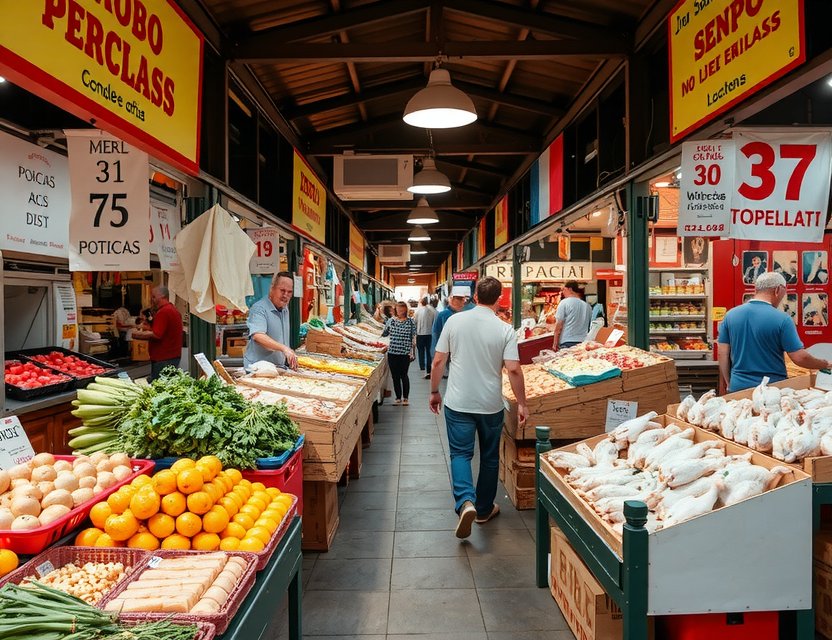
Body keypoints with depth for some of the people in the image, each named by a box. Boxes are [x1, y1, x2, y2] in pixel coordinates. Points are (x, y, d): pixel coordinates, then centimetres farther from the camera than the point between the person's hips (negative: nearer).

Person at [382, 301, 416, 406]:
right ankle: (398, 398, 20)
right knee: (395, 376, 8)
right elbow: (384, 334, 19)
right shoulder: (391, 320, 6)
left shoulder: (410, 321, -1)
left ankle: (405, 398, 17)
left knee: (403, 375, 1)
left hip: (405, 353, -3)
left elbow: (413, 338, 0)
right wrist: (383, 334, -2)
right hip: (392, 353, 3)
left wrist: (412, 352, -5)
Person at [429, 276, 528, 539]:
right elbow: (513, 369, -14)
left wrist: (434, 392, 10)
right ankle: (484, 509, 29)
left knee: (460, 453, 8)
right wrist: (521, 403, -2)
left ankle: (465, 501, -15)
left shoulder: (455, 321, -5)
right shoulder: (505, 330, -9)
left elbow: (438, 361, -3)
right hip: (491, 405, 0)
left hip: (458, 402, 0)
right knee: (489, 457, 16)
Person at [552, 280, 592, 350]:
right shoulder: (587, 306, 12)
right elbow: (590, 326, 18)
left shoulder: (564, 303, -4)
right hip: (583, 343, 5)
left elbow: (559, 325, -7)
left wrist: (555, 343, -3)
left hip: (567, 343, -5)